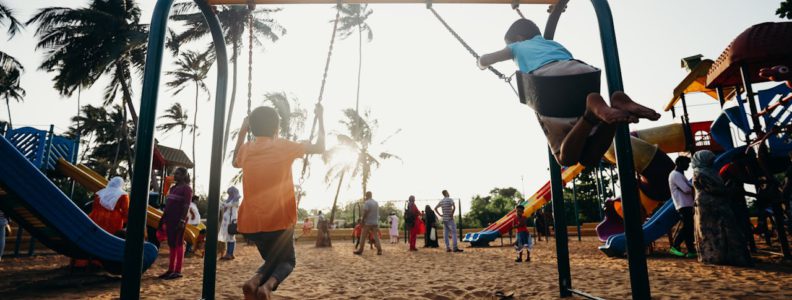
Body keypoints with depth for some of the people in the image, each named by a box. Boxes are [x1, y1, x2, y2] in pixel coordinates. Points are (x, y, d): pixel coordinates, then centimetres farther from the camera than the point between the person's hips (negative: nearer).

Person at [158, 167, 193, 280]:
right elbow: (168, 205, 21)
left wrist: (182, 220, -22)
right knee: (171, 245, 10)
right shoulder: (173, 188, 18)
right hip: (170, 220, 8)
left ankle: (178, 271, -2)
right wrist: (163, 218, 17)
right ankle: (171, 270, 16)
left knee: (178, 244, -6)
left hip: (179, 220, -8)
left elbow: (186, 206, -15)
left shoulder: (186, 189, -7)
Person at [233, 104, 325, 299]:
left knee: (273, 259, 25)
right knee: (287, 261, 17)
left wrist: (242, 132, 28)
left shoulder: (246, 149, 6)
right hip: (279, 220, -4)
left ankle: (255, 281, -8)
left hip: (251, 223, 4)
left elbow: (235, 162, 31)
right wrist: (320, 117, 14)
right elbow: (320, 148, 4)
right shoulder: (284, 146, -5)